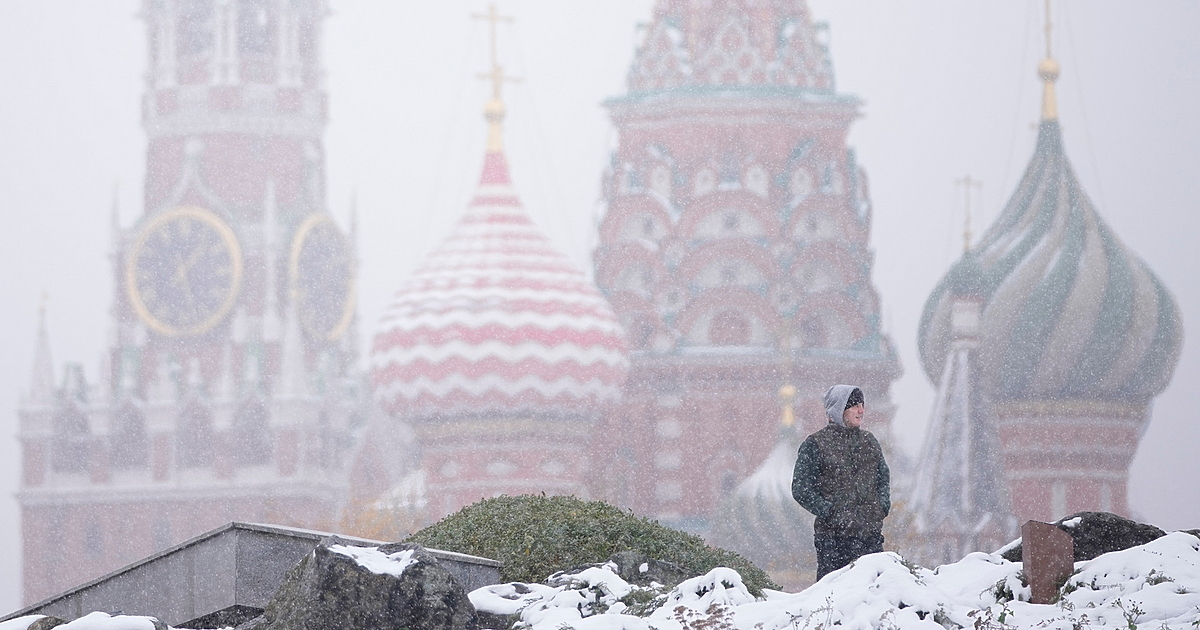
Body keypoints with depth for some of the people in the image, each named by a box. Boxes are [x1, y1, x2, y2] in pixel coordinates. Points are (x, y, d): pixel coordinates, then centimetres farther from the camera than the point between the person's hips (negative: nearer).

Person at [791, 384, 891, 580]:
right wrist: (830, 512, -14)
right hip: (833, 536, -5)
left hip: (870, 533, 5)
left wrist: (882, 506, 6)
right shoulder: (815, 445, -3)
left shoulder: (869, 441, 14)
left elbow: (884, 477, 24)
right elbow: (801, 490, -5)